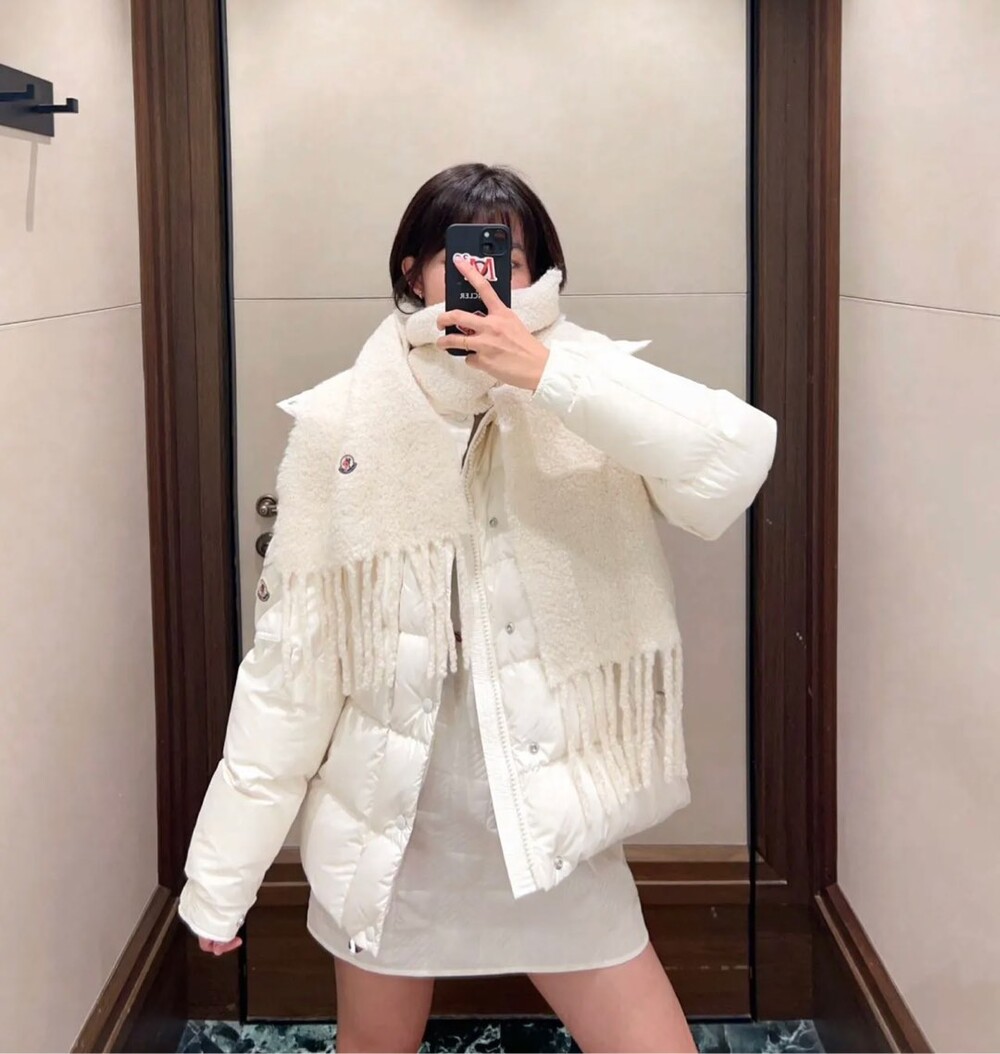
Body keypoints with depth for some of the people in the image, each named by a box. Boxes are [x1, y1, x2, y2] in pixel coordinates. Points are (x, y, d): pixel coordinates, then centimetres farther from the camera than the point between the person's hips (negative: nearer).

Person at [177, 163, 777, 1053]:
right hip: (387, 819, 1)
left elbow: (740, 459, -27)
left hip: (549, 817, 0)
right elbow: (290, 656, -4)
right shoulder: (340, 423, -7)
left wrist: (545, 372, -30)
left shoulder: (588, 397, -7)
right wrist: (227, 863, -2)